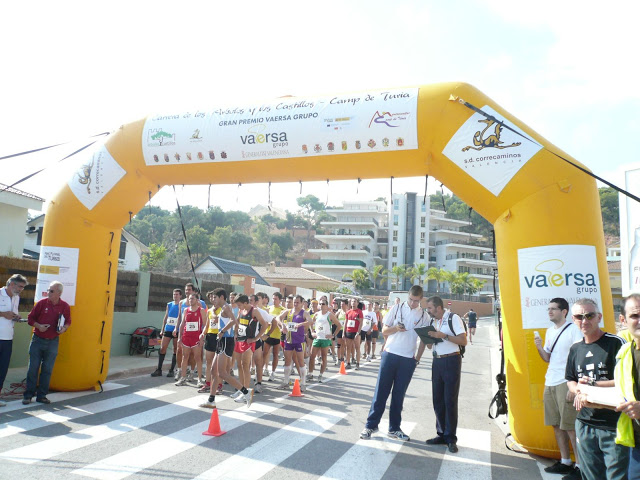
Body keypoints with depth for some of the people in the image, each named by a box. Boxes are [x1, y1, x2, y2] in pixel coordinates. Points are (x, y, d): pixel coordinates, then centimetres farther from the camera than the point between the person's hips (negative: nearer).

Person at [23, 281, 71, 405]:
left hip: (53, 342, 1)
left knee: (47, 370, 6)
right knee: (33, 369, 2)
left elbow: (68, 322, 11)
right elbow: (31, 318, 5)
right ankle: (28, 395, 13)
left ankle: (41, 395, 16)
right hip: (38, 340, -1)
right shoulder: (41, 303, -4)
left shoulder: (65, 306, -1)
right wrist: (38, 326, -13)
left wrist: (64, 329, -9)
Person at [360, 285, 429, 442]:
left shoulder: (424, 316, 5)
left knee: (399, 395, 9)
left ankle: (394, 428, 19)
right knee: (381, 391, 1)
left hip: (408, 359, 1)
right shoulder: (397, 308, 2)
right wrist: (396, 328, -17)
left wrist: (417, 358, 3)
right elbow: (384, 330, 3)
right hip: (390, 354, -1)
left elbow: (424, 340, 10)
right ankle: (371, 425, 9)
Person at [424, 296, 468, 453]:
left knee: (450, 400, -3)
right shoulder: (432, 321, 13)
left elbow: (463, 341, -12)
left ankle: (451, 438, 6)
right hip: (437, 362, 6)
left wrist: (444, 336, -20)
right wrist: (428, 337, -3)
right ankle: (441, 434, 19)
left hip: (451, 361, -6)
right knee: (438, 400, 8)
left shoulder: (453, 318, -7)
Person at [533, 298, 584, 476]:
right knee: (556, 425, 11)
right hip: (550, 383, 7)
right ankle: (565, 461, 22)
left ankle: (580, 465, 6)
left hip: (566, 383, -7)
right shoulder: (549, 331, 14)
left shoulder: (573, 329, -8)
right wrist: (539, 347, -3)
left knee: (570, 426, -4)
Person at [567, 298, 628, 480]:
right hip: (584, 423, 6)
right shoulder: (575, 349, 9)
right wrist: (579, 391, -4)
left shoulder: (616, 343, -8)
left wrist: (593, 385, -15)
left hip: (613, 424, -5)